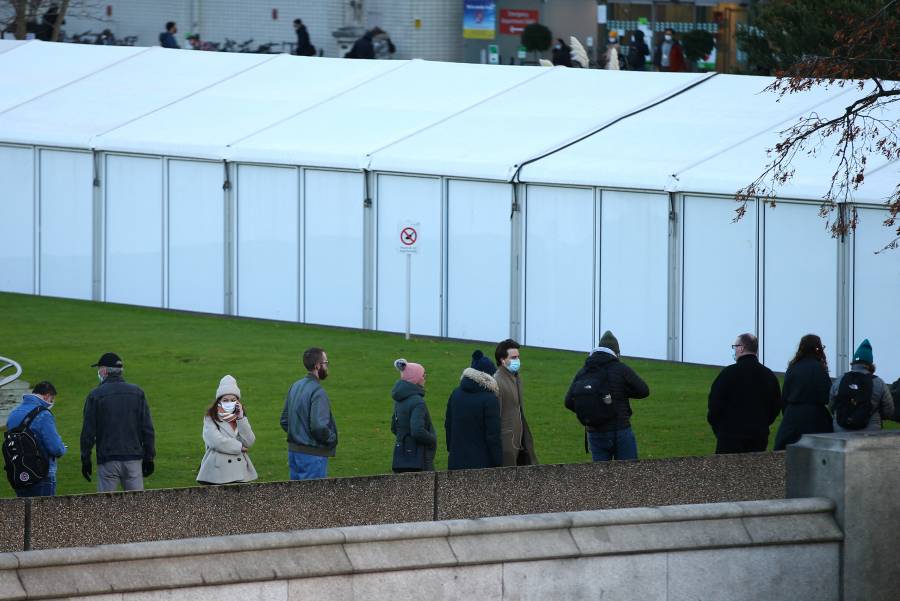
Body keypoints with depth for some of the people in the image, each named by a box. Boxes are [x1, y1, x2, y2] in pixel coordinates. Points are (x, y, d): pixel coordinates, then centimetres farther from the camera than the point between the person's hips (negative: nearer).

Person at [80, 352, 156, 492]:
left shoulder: (95, 395, -2)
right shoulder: (137, 393, 7)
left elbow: (88, 432, -2)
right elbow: (148, 429, 7)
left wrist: (85, 459, 6)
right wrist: (149, 458, 12)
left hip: (107, 461, -3)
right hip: (134, 459, 3)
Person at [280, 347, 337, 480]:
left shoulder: (295, 386, 9)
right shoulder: (317, 392, -18)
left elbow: (284, 421, 16)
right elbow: (319, 426, -25)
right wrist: (332, 439, -8)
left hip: (293, 451, 9)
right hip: (313, 454, -9)